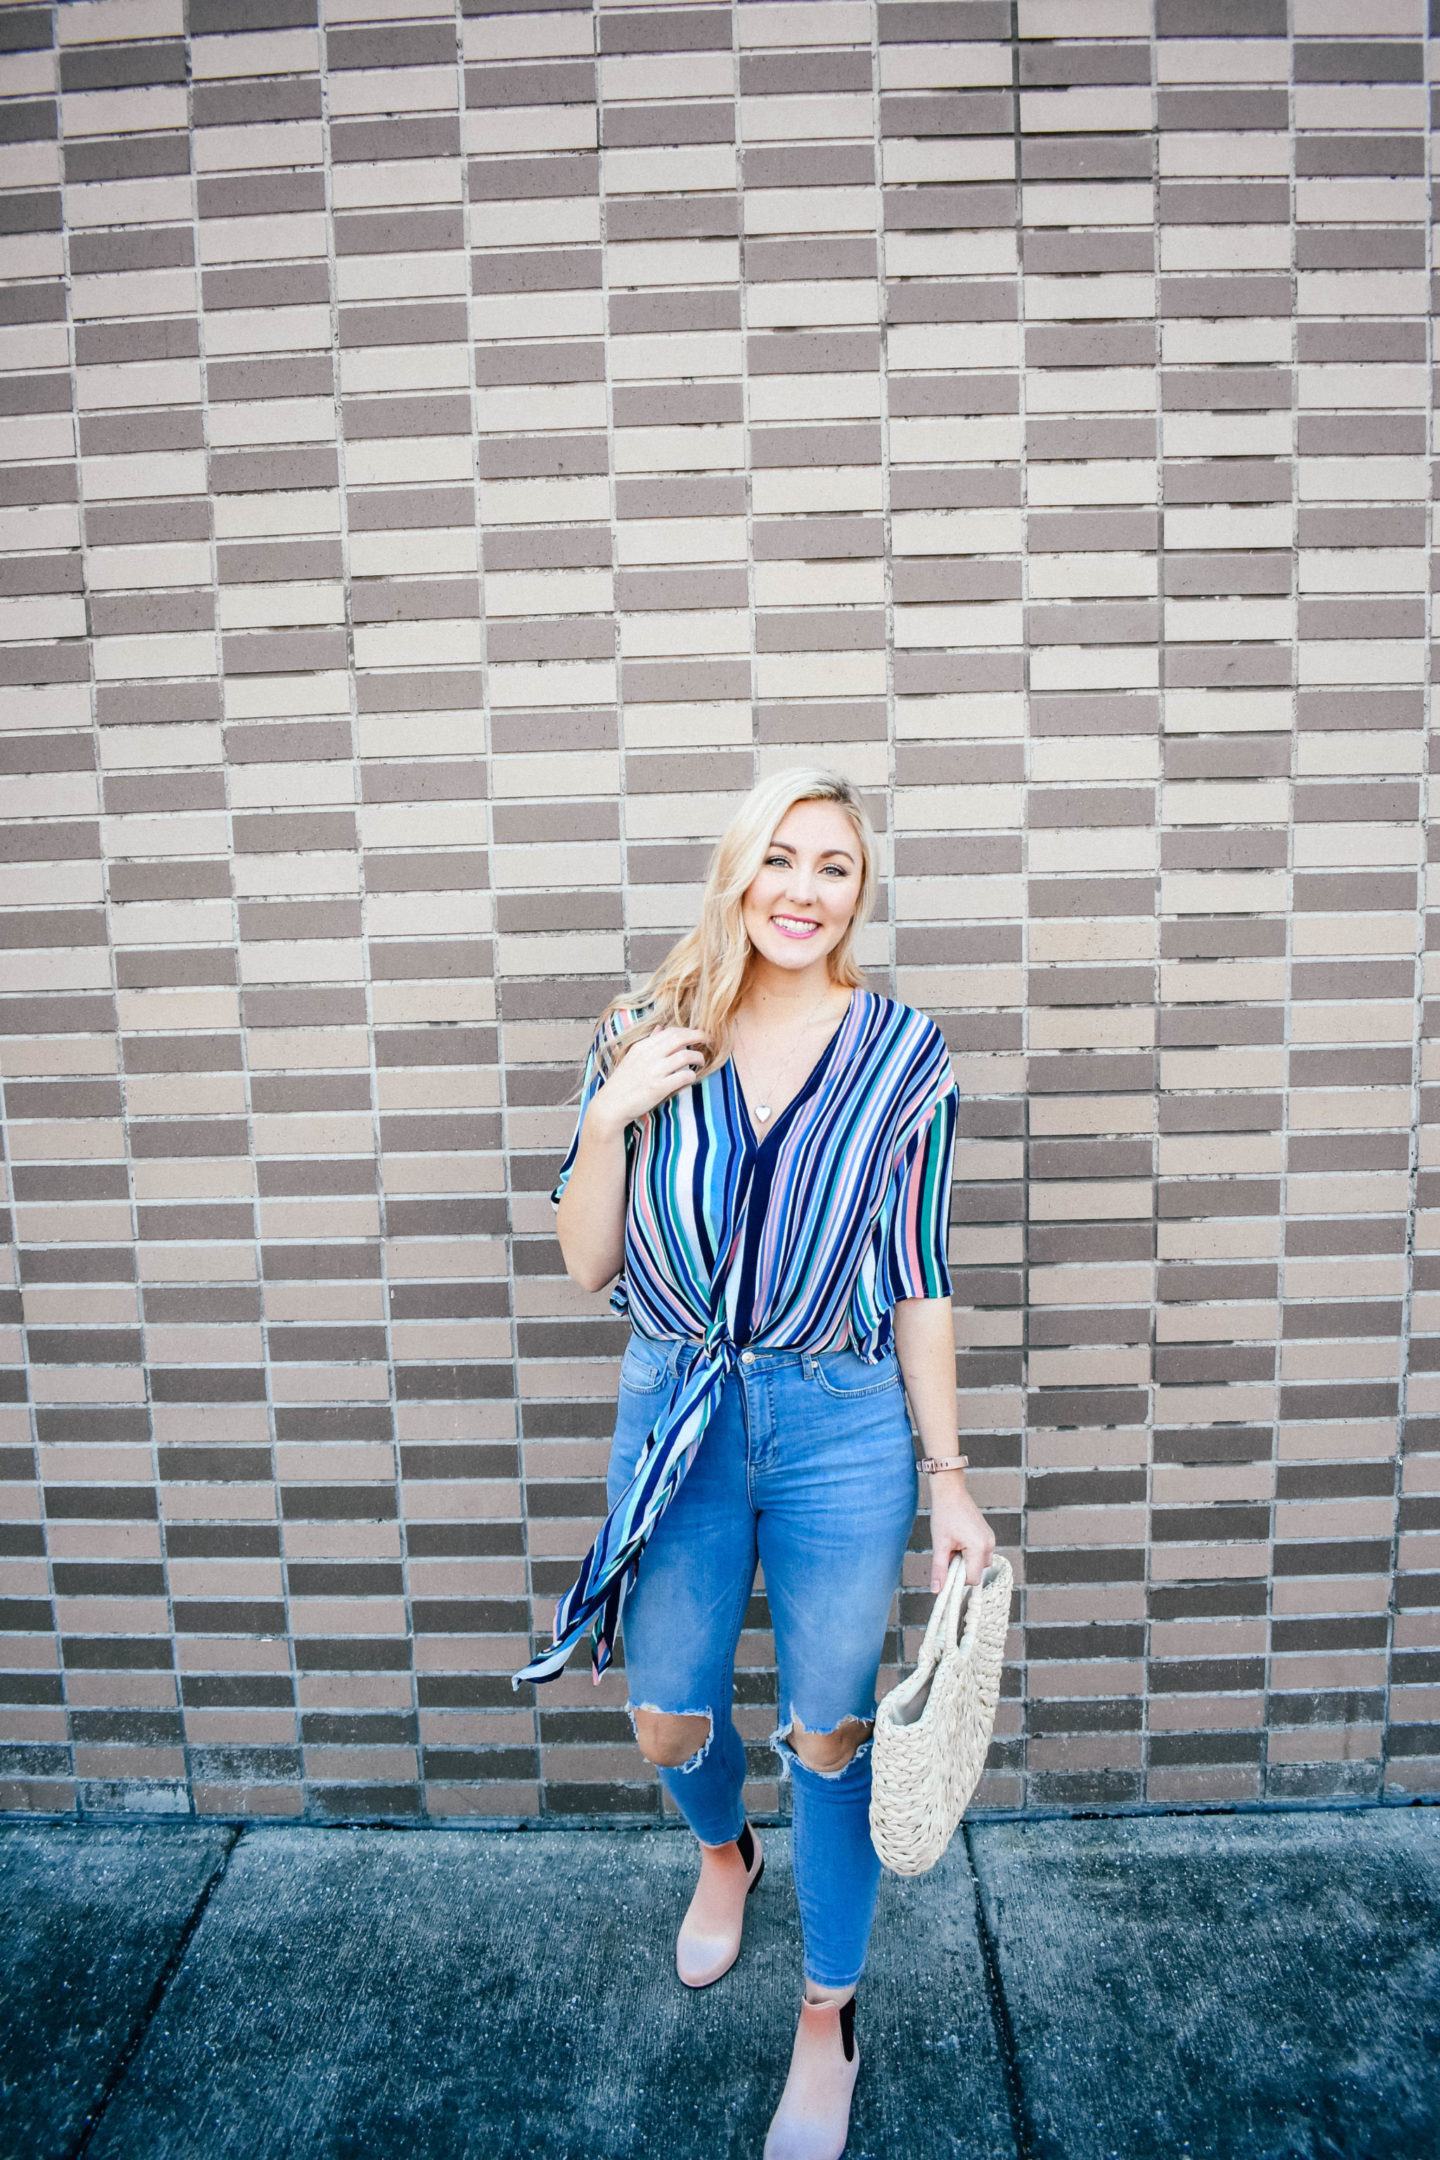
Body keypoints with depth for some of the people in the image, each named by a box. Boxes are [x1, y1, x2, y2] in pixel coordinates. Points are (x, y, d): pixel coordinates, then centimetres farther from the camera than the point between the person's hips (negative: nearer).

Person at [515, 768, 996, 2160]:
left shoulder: (901, 1053, -6)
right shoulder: (647, 1037, -3)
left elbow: (917, 1280, -1)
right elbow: (587, 1266, -1)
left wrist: (949, 1477, -2)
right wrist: (607, 1120, -18)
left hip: (841, 1427, -1)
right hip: (675, 1415, 2)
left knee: (829, 1731, 12)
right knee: (668, 1719, 16)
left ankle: (827, 2018, 39)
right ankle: (726, 1853, 53)